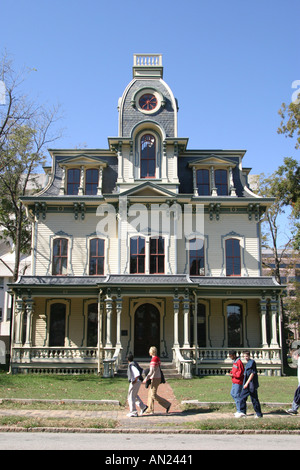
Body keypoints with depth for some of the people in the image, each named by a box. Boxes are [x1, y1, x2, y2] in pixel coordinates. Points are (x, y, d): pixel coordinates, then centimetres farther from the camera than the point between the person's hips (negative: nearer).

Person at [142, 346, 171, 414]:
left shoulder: (154, 359, -19)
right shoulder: (157, 359, 11)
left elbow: (151, 371, -24)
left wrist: (146, 379, -20)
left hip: (155, 379, -10)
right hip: (158, 378, 10)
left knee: (154, 395, -6)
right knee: (150, 394, 12)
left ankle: (167, 404, 0)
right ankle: (150, 410, 13)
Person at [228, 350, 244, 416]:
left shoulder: (239, 362, -18)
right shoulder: (234, 361, 13)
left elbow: (241, 372, -21)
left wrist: (233, 375, -17)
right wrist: (231, 373, 4)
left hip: (238, 382, -10)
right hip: (234, 381, 10)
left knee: (236, 395, -6)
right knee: (232, 393, 14)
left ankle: (239, 411, 3)